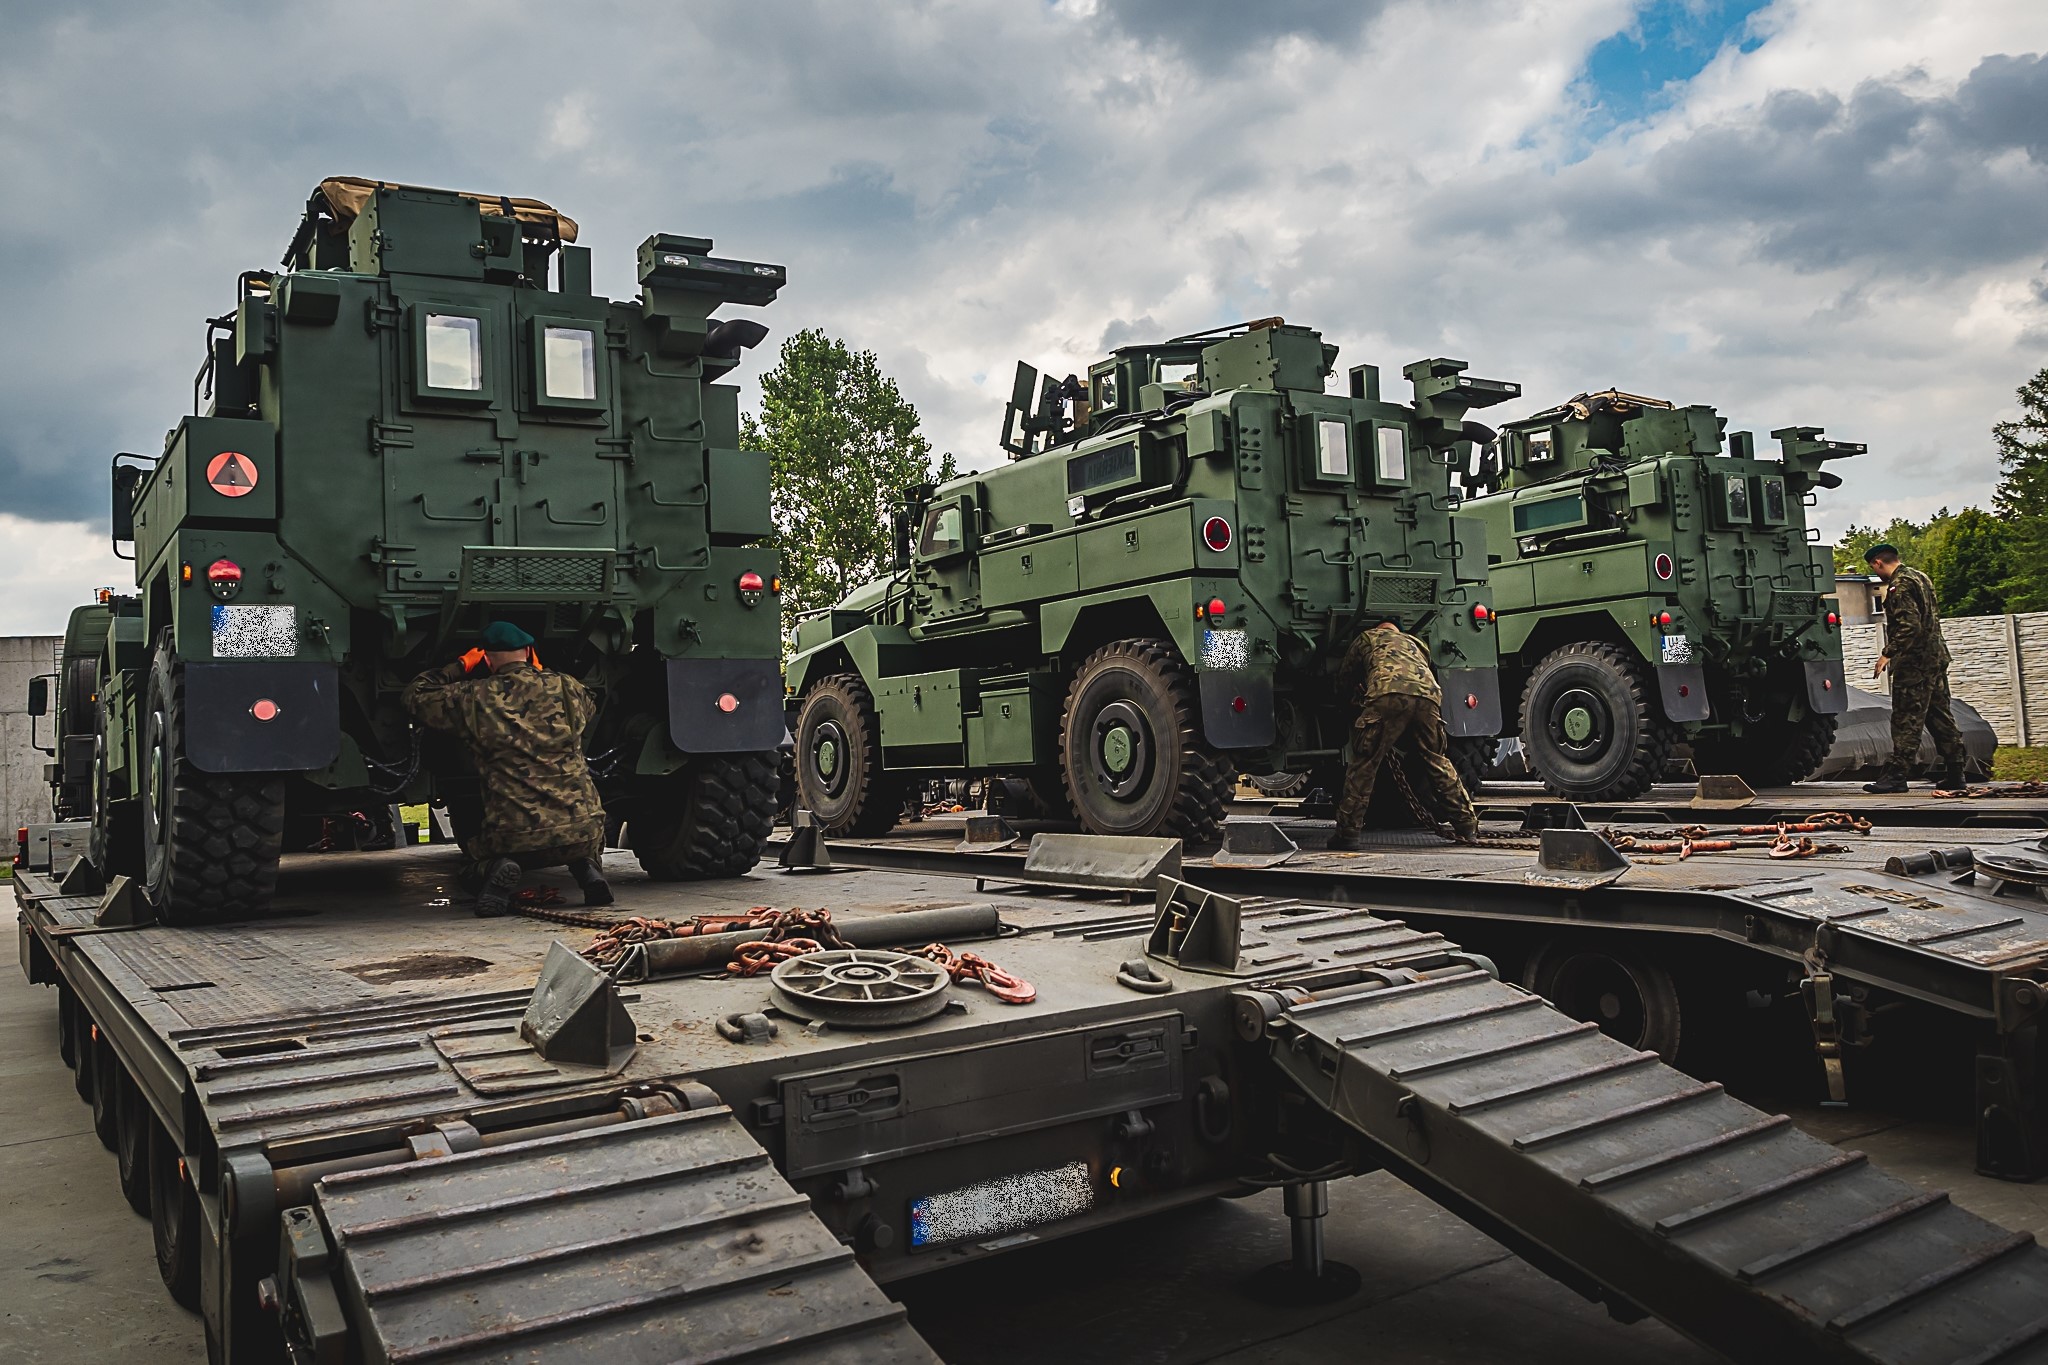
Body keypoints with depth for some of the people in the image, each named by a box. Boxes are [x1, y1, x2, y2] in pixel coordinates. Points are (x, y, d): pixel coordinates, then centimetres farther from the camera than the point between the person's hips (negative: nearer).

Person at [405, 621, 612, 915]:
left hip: (515, 836, -2)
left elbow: (415, 696, 18)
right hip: (583, 830, 2)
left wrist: (459, 668, 29)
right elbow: (589, 707, 33)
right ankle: (586, 867, 4)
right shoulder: (567, 688, 7)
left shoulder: (474, 698, 1)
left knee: (475, 867, 29)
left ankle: (497, 870, -7)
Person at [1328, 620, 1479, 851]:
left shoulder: (1368, 637, 33)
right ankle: (1467, 826, 21)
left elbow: (1345, 675, 40)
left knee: (1363, 764, 3)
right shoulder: (1416, 644, 44)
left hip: (1389, 695, -4)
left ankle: (1347, 831, 0)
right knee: (1438, 764, 19)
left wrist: (1360, 690, 62)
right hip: (1428, 696, 4)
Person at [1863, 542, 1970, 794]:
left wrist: (1888, 654, -21)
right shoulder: (1919, 577, 18)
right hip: (1936, 657, 10)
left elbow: (1909, 625, -23)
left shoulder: (1900, 585, -13)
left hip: (1915, 662, -10)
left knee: (1906, 719, -9)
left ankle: (1896, 774, -8)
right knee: (1940, 716, 12)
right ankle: (1956, 773, 15)